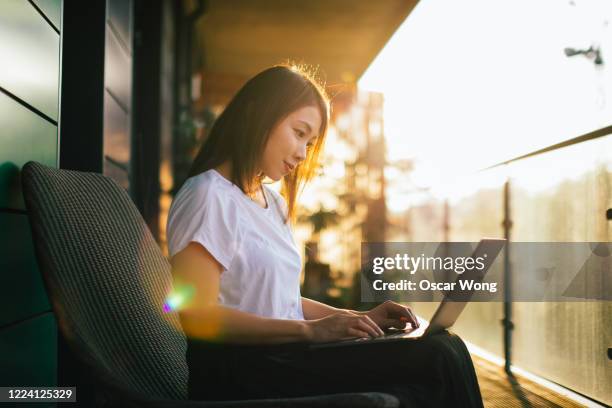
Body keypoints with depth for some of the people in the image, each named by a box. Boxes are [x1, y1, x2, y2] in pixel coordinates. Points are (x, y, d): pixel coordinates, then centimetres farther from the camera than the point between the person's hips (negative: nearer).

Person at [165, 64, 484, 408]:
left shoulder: (274, 204, 20)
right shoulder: (208, 196, -8)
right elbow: (196, 316, -16)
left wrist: (359, 318, 5)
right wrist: (311, 329, -18)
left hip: (282, 356, 8)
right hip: (241, 370, -8)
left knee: (445, 348, -11)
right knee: (436, 360, -20)